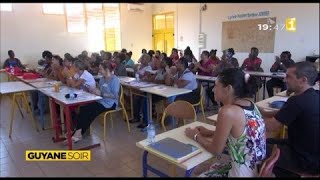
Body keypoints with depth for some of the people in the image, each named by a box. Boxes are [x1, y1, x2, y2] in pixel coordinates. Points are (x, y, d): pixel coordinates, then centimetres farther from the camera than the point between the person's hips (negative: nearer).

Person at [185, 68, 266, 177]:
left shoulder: (227, 111, -26)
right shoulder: (249, 104, -2)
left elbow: (216, 150, -15)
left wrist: (196, 136, 0)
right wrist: (210, 133, 10)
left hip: (244, 173, -7)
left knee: (202, 174, 15)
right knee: (211, 168, 25)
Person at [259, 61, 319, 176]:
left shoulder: (298, 101, -29)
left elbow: (271, 126, -22)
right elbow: (283, 113, 9)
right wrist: (264, 113, -1)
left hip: (307, 159, -8)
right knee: (267, 142, 19)